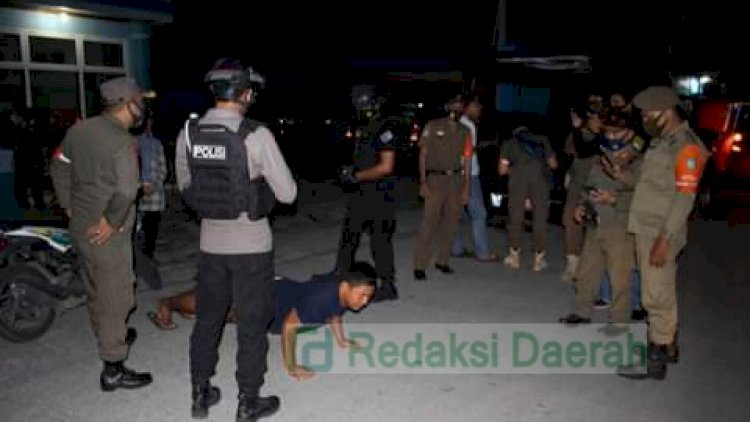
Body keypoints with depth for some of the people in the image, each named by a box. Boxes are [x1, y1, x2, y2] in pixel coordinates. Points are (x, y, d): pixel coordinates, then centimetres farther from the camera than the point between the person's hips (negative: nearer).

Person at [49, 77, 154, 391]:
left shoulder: (79, 129, 4)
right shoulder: (123, 142, -21)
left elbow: (58, 167, 13)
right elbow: (126, 191, -32)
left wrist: (70, 206, 17)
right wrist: (112, 223, -19)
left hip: (80, 227, 8)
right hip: (107, 234, -8)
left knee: (94, 289, 25)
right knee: (116, 297, 2)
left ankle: (106, 335, 47)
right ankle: (113, 370, 10)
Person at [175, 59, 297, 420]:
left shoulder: (187, 133, -3)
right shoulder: (256, 135, -17)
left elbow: (185, 187, 11)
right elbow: (287, 193, -11)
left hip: (210, 242, 5)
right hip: (251, 244, -4)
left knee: (207, 319, 19)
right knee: (251, 324, 9)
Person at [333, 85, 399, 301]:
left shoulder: (385, 129, -15)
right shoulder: (365, 129, 12)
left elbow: (386, 167, -21)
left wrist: (356, 176, -16)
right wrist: (350, 170, 3)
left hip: (378, 196, -9)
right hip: (360, 194, 9)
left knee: (380, 241, 0)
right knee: (348, 236, 16)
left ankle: (388, 287, 12)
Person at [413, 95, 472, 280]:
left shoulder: (465, 132, 11)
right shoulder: (433, 126, 0)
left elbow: (467, 160, 10)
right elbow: (423, 154, -1)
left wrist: (466, 188, 5)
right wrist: (423, 182, -10)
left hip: (456, 179, 4)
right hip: (436, 178, -4)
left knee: (451, 222, 7)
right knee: (429, 222, -10)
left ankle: (442, 261, 20)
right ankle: (419, 266, -7)